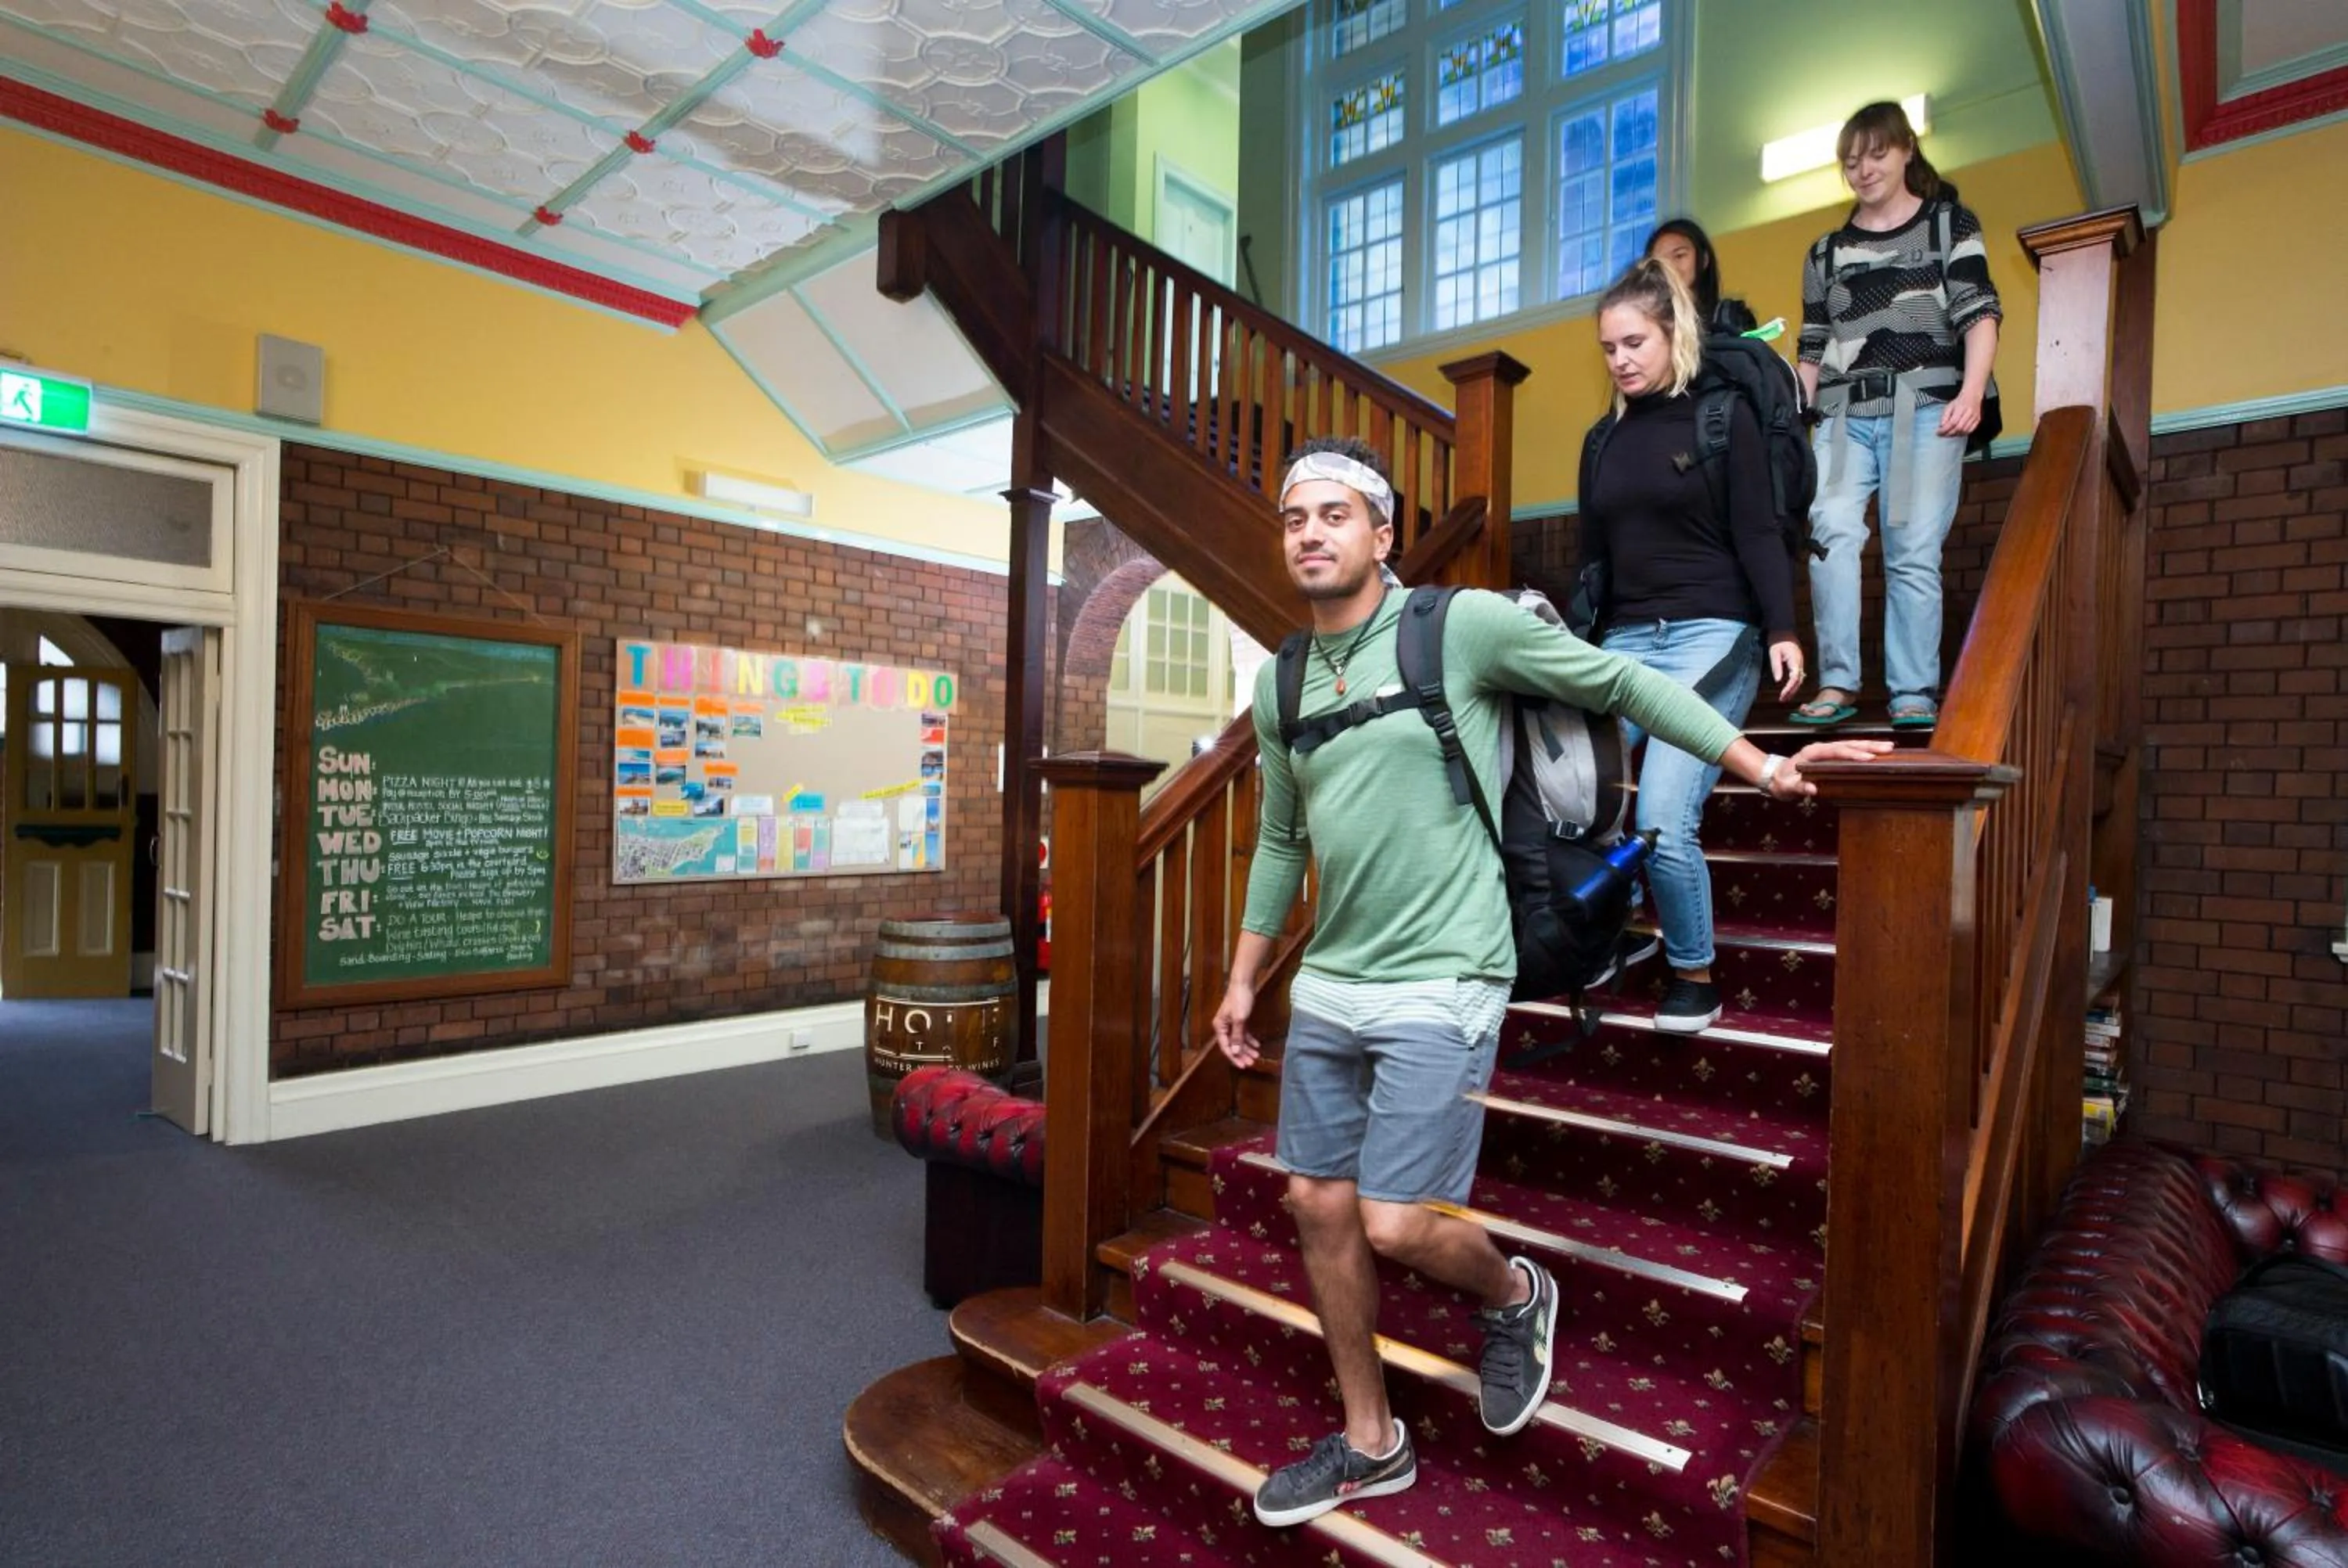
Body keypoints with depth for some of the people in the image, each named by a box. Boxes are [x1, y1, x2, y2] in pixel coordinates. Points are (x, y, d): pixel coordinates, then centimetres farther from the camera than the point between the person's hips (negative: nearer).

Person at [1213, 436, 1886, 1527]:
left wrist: (1762, 767, -5)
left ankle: (1514, 1298, 30)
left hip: (1438, 989, -6)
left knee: (1395, 1224, -7)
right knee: (1317, 1204, 11)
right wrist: (1243, 979, 18)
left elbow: (1625, 684, -1)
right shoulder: (1280, 685, 8)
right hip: (1326, 989, 7)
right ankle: (1369, 1445, 33)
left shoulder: (1463, 626, -9)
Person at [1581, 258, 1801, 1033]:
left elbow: (1758, 534, -3)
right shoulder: (1605, 440, 16)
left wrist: (1782, 631, -15)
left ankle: (1695, 977, 5)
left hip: (1711, 636, -5)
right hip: (1627, 640, 5)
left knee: (1664, 818, -17)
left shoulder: (1723, 417, 4)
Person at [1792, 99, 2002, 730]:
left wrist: (1971, 394, -12)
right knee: (1832, 532, -21)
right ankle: (1837, 682, -20)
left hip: (1926, 407, -2)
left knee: (1913, 552, -8)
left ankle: (1915, 694, -5)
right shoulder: (1826, 252, 23)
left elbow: (1979, 314, 3)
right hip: (1845, 414, 2)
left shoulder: (1950, 223, 14)